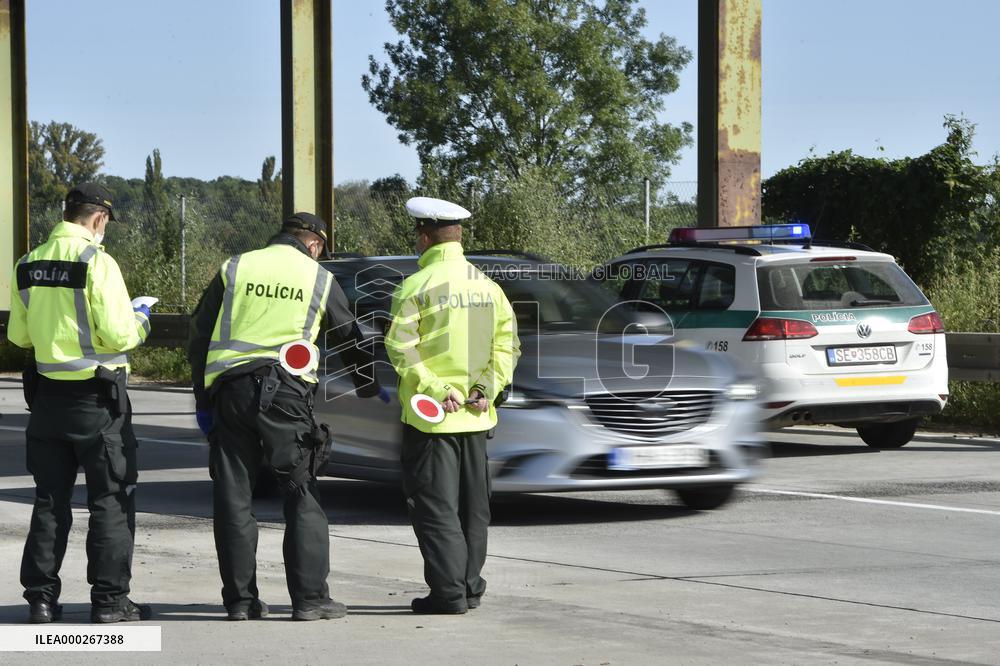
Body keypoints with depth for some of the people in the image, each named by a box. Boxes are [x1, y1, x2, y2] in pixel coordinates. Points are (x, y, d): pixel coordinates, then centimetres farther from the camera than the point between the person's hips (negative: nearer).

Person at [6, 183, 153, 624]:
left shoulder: (28, 266, 5)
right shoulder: (97, 262, -15)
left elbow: (18, 335, 11)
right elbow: (118, 334, -18)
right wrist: (140, 320, 2)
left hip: (47, 393, 6)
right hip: (97, 397, -6)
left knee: (50, 499, 12)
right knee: (111, 499, 4)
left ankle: (41, 597, 11)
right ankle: (109, 597, 3)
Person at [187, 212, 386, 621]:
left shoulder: (235, 269, 13)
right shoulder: (319, 279, 10)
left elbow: (199, 334, 11)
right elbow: (348, 338, 21)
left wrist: (202, 400, 15)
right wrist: (368, 387, 38)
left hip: (230, 388, 2)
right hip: (286, 389, -2)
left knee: (233, 499, 6)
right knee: (302, 496, 3)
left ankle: (240, 600, 6)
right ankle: (310, 598, -2)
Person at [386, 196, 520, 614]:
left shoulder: (416, 286, -11)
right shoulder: (487, 286, 8)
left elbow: (401, 348, -19)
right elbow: (506, 345, 4)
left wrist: (434, 389, -18)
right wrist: (486, 387, -2)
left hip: (429, 416, -6)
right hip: (476, 413, 6)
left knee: (435, 505, -1)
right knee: (472, 505, 15)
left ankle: (449, 592, -5)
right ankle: (470, 586, 21)